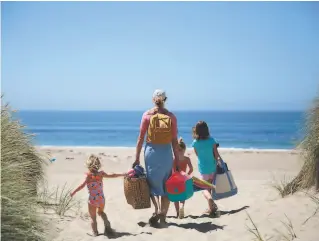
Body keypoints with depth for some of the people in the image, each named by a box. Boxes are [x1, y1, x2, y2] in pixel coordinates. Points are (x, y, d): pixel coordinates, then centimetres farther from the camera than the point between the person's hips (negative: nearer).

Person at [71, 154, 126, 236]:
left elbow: (82, 185, -20)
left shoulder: (88, 175, -13)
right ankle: (107, 223, 8)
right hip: (101, 199, 4)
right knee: (101, 212, 30)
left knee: (93, 217, 14)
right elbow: (112, 175, 3)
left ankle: (95, 233, 16)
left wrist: (74, 192, -11)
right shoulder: (101, 174, -3)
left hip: (92, 200, -4)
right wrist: (122, 174, 15)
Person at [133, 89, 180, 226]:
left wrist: (137, 158, 1)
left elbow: (141, 138, -4)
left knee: (153, 182, 11)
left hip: (151, 151, -1)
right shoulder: (171, 117, 0)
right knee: (166, 184, 10)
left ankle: (158, 209, -9)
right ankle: (163, 217, 16)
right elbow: (174, 141, 0)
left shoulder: (147, 115, -3)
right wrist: (177, 159, 8)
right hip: (166, 152, 1)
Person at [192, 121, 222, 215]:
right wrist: (219, 163, 4)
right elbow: (216, 154, -5)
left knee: (205, 188, 5)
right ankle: (212, 205, 24)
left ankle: (210, 199, -26)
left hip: (203, 168, -2)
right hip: (213, 167, 2)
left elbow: (197, 155, 4)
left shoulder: (195, 142, -9)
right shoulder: (211, 140, -8)